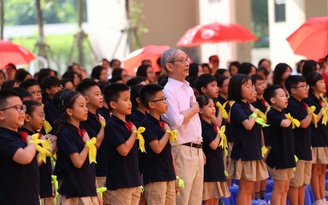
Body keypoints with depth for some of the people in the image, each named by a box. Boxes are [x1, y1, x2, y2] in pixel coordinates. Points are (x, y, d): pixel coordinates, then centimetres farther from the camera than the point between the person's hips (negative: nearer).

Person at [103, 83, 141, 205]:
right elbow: (124, 150, -20)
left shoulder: (128, 124, 13)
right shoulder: (112, 125, -13)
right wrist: (134, 132, -10)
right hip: (119, 183, -8)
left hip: (133, 181, 8)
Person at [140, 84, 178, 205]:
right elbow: (157, 148, -22)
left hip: (169, 176, 8)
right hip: (155, 177, -8)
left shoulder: (163, 124, 15)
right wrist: (168, 132, -10)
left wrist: (175, 176, 18)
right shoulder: (147, 124, -11)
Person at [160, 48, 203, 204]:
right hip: (182, 150, -9)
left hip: (197, 150, 9)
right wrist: (193, 110, -7)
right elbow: (176, 121, -23)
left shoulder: (188, 89, 16)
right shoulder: (169, 91, -12)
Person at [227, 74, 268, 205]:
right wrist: (254, 113, -10)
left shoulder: (248, 106, 13)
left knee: (249, 189, 10)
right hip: (243, 151, -9)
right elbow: (248, 125, -23)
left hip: (253, 151, 9)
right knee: (244, 188, -6)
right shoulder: (237, 107, -12)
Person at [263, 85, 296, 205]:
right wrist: (289, 119, -11)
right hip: (278, 156, -9)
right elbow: (284, 124, -35)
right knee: (279, 188, -3)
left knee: (285, 189, 13)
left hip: (287, 156, 9)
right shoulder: (272, 115, -16)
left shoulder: (282, 114, 12)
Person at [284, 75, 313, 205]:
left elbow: (309, 123, 20)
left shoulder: (301, 104, 14)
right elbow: (304, 123, -20)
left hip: (305, 149, 9)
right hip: (296, 150, -9)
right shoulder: (292, 105, -15)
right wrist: (310, 113, -5)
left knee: (303, 182, 13)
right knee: (295, 182, -3)